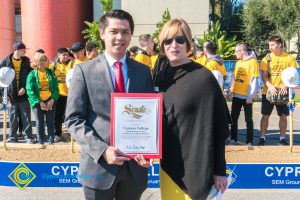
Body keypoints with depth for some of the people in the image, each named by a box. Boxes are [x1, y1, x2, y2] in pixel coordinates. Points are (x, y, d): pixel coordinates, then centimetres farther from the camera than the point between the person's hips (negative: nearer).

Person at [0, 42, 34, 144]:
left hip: (23, 94, 0)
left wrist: (25, 88, -8)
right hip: (11, 95, 0)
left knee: (26, 117, 3)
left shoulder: (26, 61, 3)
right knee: (12, 117, 9)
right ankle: (13, 136, 21)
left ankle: (29, 137, 9)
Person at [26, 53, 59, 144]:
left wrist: (52, 99, -11)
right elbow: (30, 90, -9)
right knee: (39, 123, 3)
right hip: (38, 102, -2)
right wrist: (39, 102, -15)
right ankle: (41, 142, 13)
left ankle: (51, 142, 12)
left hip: (50, 101, 2)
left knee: (50, 122, 5)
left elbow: (56, 87, 3)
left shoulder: (51, 73, 5)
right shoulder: (32, 74, -4)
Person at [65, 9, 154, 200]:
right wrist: (102, 150, -18)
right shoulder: (84, 70, -3)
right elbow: (74, 119, -6)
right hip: (98, 164, -2)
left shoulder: (143, 71, 6)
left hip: (135, 165, 3)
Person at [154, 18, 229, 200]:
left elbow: (217, 127, -12)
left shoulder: (204, 77, -13)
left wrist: (219, 170, -11)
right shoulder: (161, 77, 5)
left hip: (195, 165, -5)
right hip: (167, 163, 6)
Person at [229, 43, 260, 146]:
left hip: (246, 96, -7)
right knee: (234, 118, 10)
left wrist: (250, 96, -16)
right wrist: (231, 89, 8)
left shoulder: (253, 62, -10)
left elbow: (254, 81, -13)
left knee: (248, 119, 4)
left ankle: (249, 142, 12)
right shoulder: (238, 62, 12)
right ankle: (233, 139, 20)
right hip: (236, 95, 7)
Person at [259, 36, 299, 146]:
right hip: (268, 91, 0)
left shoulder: (289, 58, -1)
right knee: (265, 116, 3)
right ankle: (262, 138, 11)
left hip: (283, 92, 0)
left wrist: (285, 85, -16)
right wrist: (270, 86, -19)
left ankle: (282, 138, 20)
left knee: (283, 116, 7)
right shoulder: (267, 58, 0)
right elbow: (264, 76, -2)